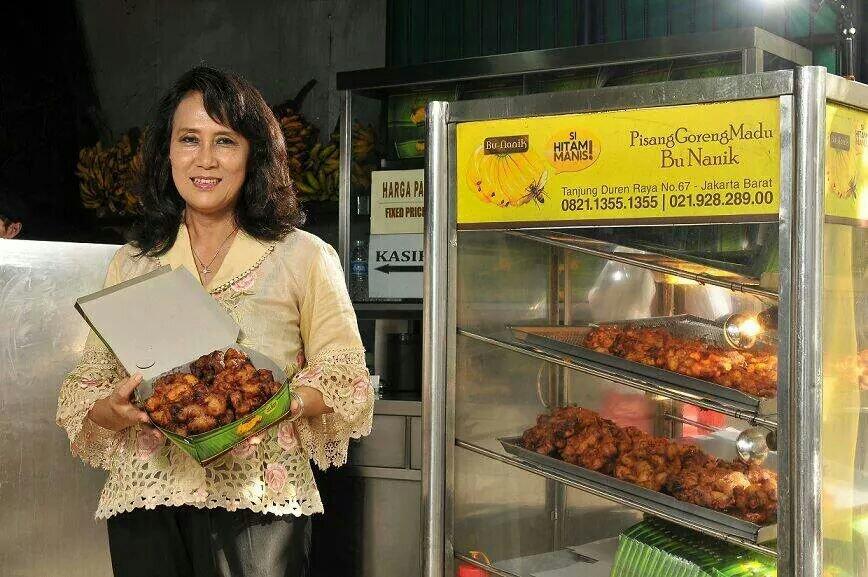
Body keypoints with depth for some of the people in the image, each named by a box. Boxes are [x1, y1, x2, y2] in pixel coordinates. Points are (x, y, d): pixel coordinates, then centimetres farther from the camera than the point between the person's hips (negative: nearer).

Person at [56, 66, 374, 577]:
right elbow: (89, 380, 12)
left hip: (256, 498, -2)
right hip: (144, 497, 3)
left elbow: (345, 377, 1)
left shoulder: (304, 257, 4)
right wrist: (112, 410, -11)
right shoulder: (132, 263, 13)